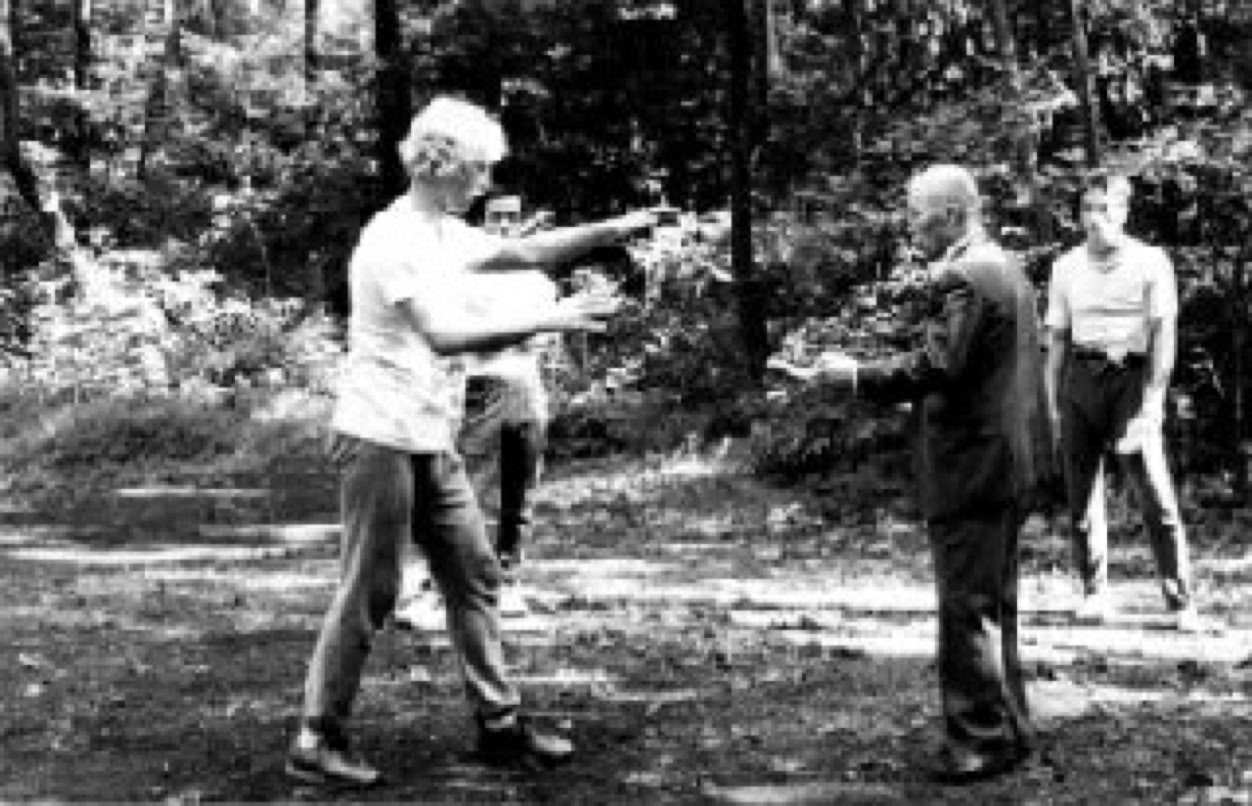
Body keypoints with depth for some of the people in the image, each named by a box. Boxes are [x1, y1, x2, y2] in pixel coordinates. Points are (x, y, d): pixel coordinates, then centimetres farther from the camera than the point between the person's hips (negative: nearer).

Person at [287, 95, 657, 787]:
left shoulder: (446, 234, 11)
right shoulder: (393, 239, -17)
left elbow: (522, 251, 19)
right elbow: (443, 334, -28)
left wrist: (612, 230, 9)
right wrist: (544, 320, -26)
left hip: (432, 443, 9)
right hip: (381, 439, -9)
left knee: (474, 576, 10)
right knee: (368, 594, -3)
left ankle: (500, 726, 18)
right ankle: (316, 742, 7)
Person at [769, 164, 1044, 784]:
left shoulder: (962, 278, -18)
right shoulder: (1007, 269, 14)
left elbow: (935, 368, -25)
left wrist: (851, 375, -17)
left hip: (971, 468, -10)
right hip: (1012, 464, 10)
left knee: (967, 610, -1)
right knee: (994, 605, 19)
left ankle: (979, 742, 7)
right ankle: (1007, 728, 28)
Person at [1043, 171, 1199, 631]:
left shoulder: (1151, 262, 0)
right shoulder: (1066, 267, 11)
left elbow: (1164, 333, -4)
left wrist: (1153, 399, -11)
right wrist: (1053, 402, 10)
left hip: (1132, 376, -4)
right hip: (1081, 376, 4)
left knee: (1155, 494, -8)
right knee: (1081, 493, 4)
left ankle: (1181, 601, -3)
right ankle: (1094, 594, 14)